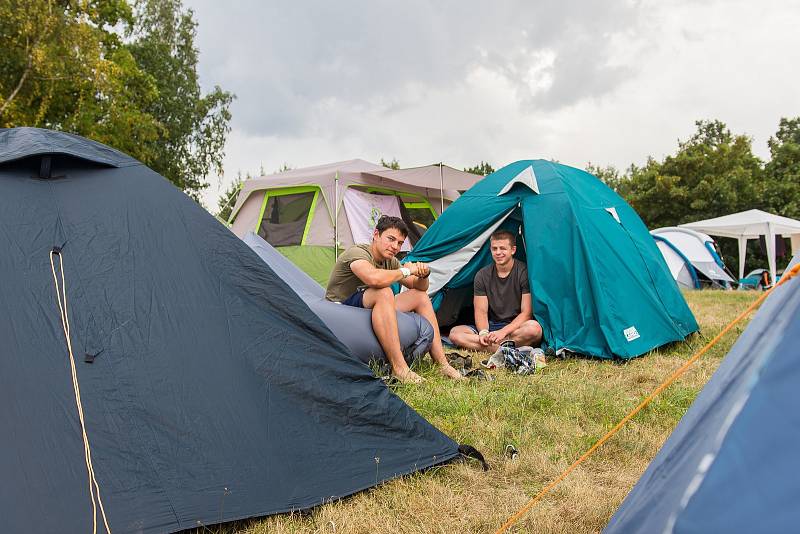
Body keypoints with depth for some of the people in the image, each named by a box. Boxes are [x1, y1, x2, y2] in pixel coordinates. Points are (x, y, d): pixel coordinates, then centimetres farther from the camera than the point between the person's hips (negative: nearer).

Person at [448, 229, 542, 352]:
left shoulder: (524, 272, -7)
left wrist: (503, 332, -24)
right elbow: (481, 311, 1)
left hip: (516, 327, -4)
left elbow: (526, 312, -11)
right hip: (491, 326, 4)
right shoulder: (482, 275, 4)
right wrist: (483, 332, -21)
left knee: (534, 328, -38)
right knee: (455, 333, -21)